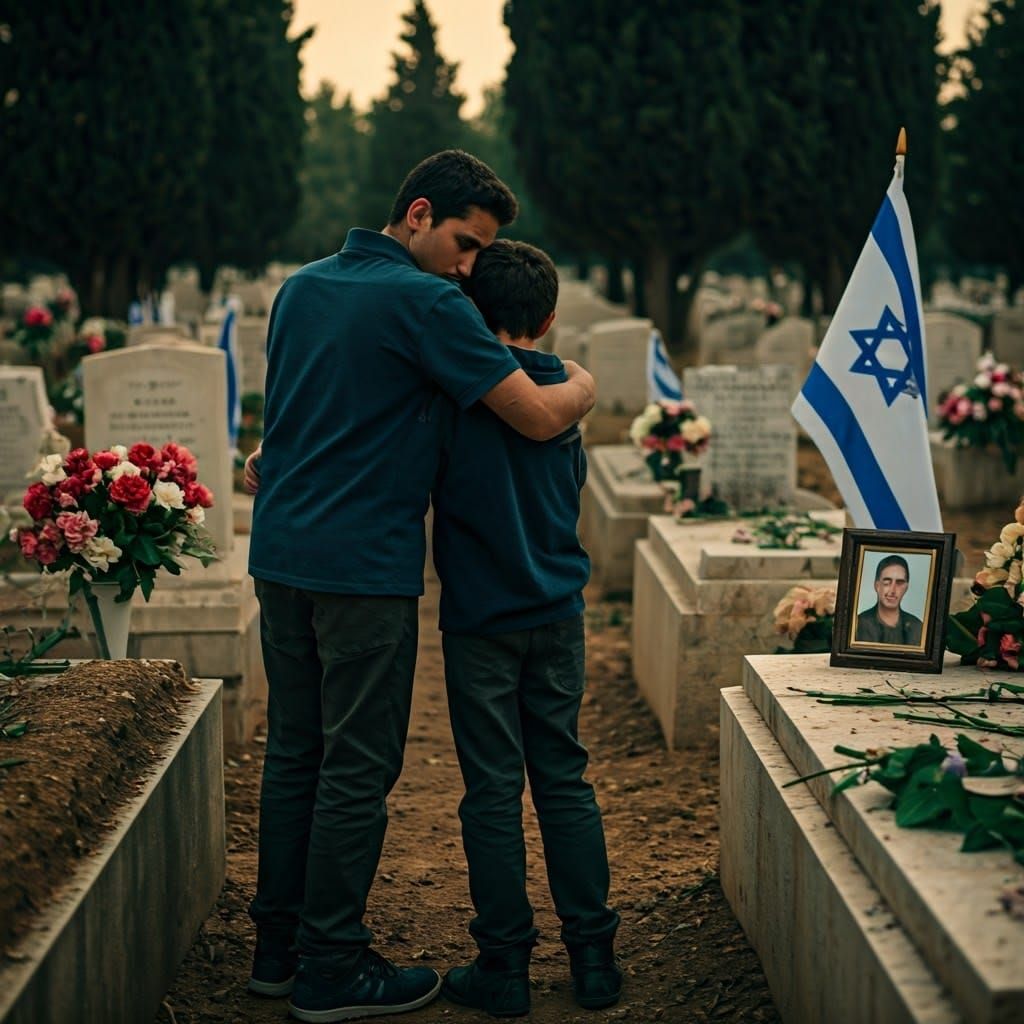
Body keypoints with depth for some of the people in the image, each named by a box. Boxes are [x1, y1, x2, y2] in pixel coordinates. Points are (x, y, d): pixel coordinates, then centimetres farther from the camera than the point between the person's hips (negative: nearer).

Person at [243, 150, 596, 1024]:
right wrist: (585, 384, 5)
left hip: (279, 554, 8)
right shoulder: (426, 303, -12)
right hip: (364, 562, -8)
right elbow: (540, 418, -13)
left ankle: (279, 946, 23)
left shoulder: (301, 288, 13)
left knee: (293, 752, 14)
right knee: (358, 767, 0)